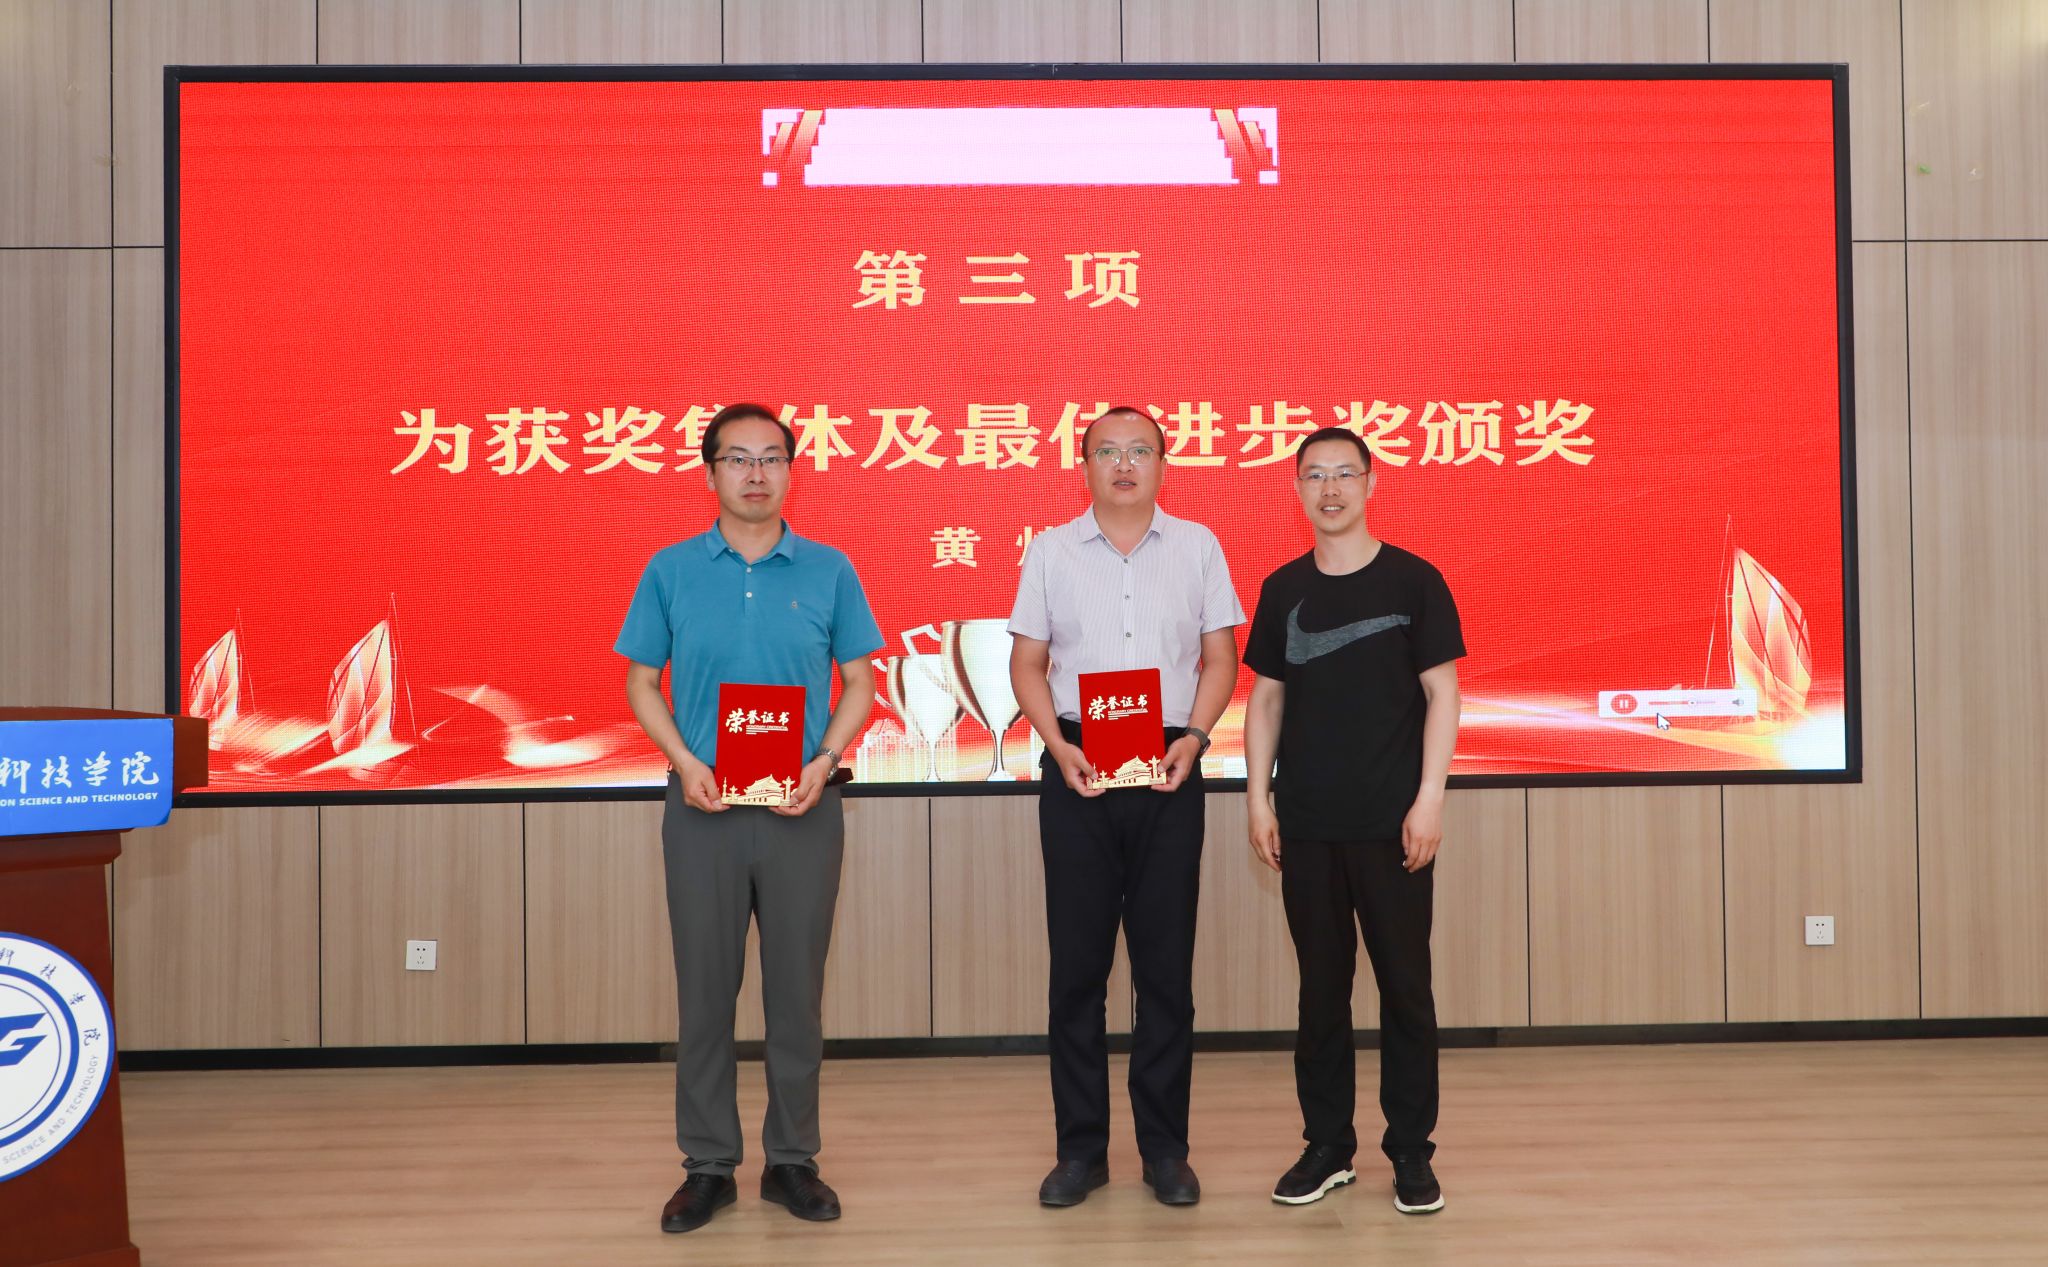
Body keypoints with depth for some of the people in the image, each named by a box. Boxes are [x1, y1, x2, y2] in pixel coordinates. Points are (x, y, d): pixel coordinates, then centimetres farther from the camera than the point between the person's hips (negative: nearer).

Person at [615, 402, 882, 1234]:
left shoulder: (829, 571, 3)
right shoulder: (670, 571, 3)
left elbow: (859, 682, 6)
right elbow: (641, 683, 6)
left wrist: (824, 762, -10)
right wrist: (685, 763, -10)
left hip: (802, 809, 0)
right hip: (704, 806, 0)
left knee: (796, 988, 7)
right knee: (705, 989, 7)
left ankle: (792, 1160, 21)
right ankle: (708, 1165, 20)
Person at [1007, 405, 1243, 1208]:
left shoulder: (1197, 547, 7)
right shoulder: (1051, 551, 7)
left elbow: (1220, 658, 7)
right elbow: (1027, 664, 7)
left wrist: (1194, 736, -9)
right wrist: (1059, 746, -8)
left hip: (1168, 773, 0)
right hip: (1076, 771, 0)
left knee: (1166, 962, 4)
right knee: (1077, 961, 4)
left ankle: (1165, 1148, 16)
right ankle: (1081, 1148, 15)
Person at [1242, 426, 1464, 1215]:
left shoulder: (1413, 581, -2)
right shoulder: (1283, 589, 7)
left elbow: (1442, 692, -3)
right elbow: (1266, 697, 10)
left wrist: (1429, 800, -10)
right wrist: (1258, 798, 3)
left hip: (1390, 823, -2)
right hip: (1307, 824, 3)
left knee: (1405, 986, 4)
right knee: (1320, 988, 10)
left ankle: (1412, 1152, 16)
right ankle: (1327, 1146, 21)